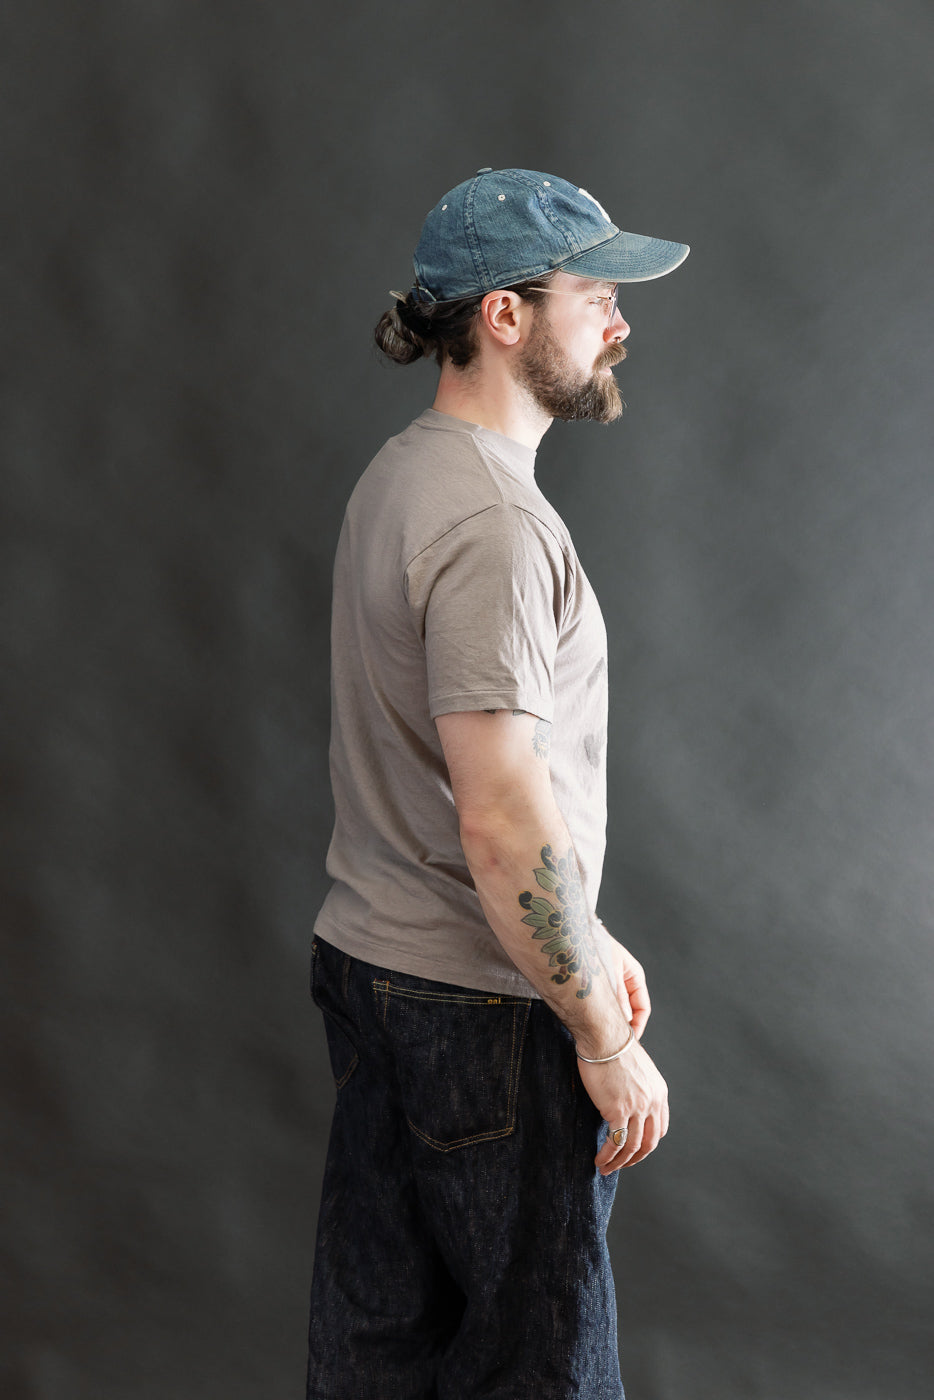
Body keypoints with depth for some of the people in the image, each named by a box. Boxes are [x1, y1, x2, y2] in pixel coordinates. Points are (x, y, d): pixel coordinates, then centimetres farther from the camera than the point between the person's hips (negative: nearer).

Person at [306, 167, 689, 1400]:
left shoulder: (400, 474, 11)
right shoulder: (493, 523, -21)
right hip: (482, 1007, -10)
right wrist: (603, 1037, -17)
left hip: (367, 970, 10)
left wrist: (586, 937, 19)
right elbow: (503, 824, -26)